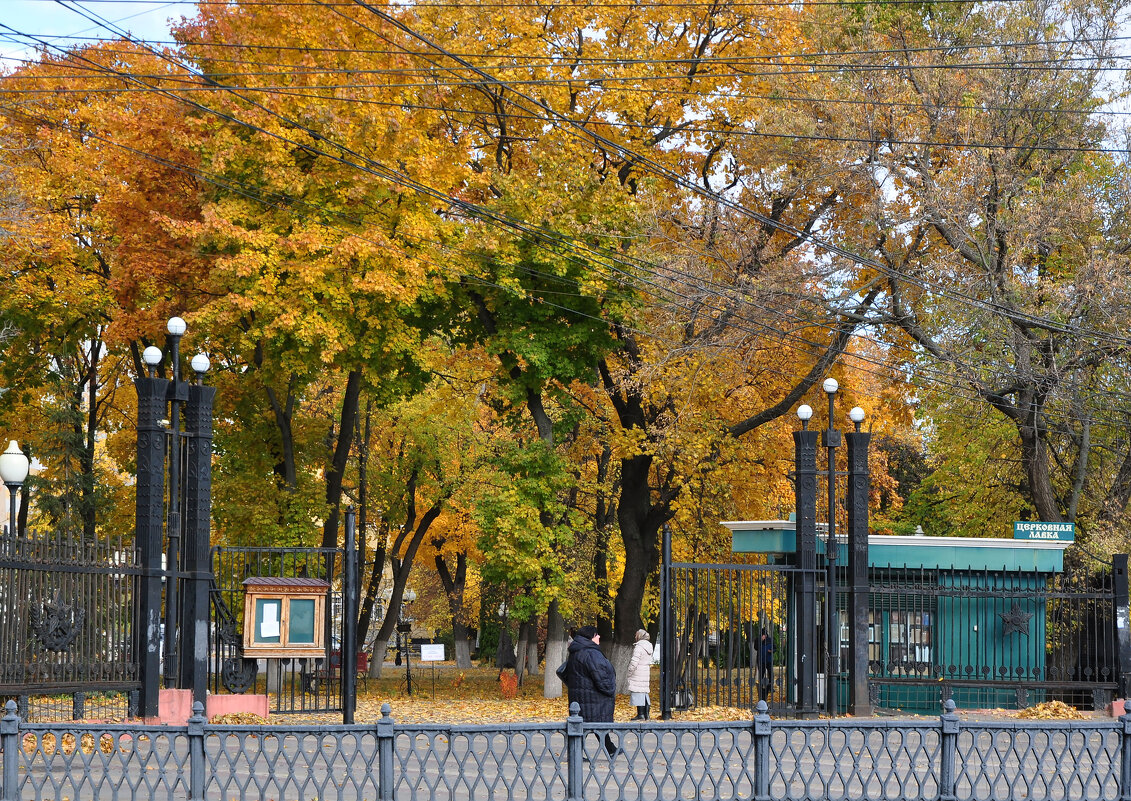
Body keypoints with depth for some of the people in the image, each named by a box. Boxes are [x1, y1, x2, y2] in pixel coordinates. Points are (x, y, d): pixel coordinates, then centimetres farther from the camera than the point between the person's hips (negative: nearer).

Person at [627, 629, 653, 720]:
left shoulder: (639, 647, -14)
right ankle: (646, 714, 13)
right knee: (645, 693, 12)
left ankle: (640, 714, -10)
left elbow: (634, 662, -17)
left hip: (638, 674, -9)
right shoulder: (649, 647, 13)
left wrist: (630, 672, -8)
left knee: (638, 693, -7)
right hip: (647, 674, 9)